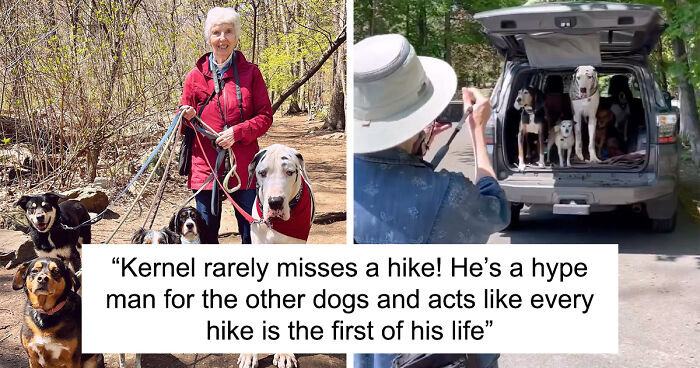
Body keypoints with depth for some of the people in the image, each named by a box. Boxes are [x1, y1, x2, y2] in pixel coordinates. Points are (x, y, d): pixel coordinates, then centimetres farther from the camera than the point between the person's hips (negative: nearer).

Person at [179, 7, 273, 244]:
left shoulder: (250, 73, 5)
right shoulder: (196, 75, 8)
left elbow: (265, 116, 3)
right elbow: (184, 123, 15)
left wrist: (237, 131, -12)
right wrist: (188, 117, -9)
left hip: (243, 166, -1)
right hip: (205, 166, 1)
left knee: (251, 233, 0)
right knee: (206, 233, 5)